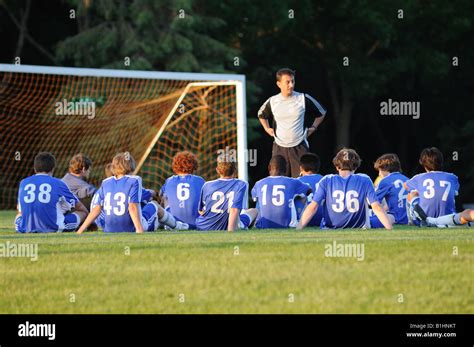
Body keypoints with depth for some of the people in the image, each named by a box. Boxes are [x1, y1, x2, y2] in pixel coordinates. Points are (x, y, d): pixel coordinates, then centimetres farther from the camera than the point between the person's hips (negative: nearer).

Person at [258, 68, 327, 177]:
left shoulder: (304, 99, -3)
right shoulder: (272, 101, 2)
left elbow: (321, 113, 13)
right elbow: (261, 115, 24)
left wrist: (313, 127, 7)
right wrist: (267, 128, 14)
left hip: (299, 147, -2)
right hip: (279, 147, 2)